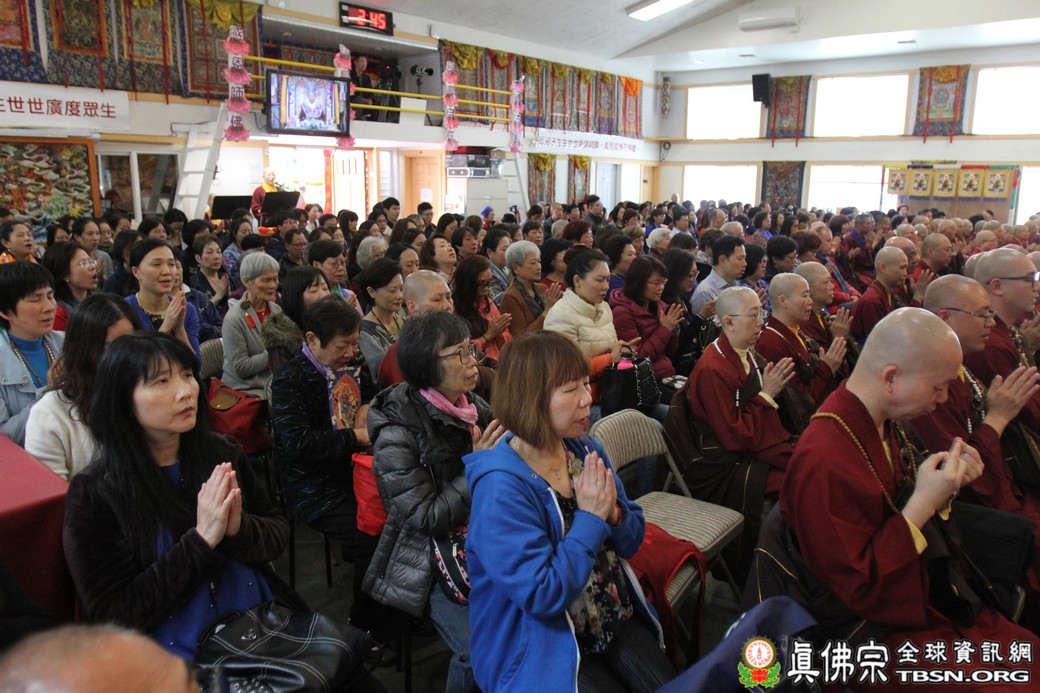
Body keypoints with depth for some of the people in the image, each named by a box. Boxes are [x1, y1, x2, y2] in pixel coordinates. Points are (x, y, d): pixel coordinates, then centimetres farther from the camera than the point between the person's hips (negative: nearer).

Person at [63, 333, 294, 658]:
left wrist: (239, 529, -13)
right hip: (178, 657, -4)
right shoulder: (93, 493, -6)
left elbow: (278, 533, 10)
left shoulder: (222, 454, 5)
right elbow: (113, 615, -7)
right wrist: (201, 539, -17)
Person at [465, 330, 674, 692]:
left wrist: (612, 514, -17)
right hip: (542, 648, -6)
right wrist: (590, 519, -22)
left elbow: (632, 541, 4)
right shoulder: (501, 487, -24)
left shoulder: (585, 449, -3)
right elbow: (543, 595, -26)